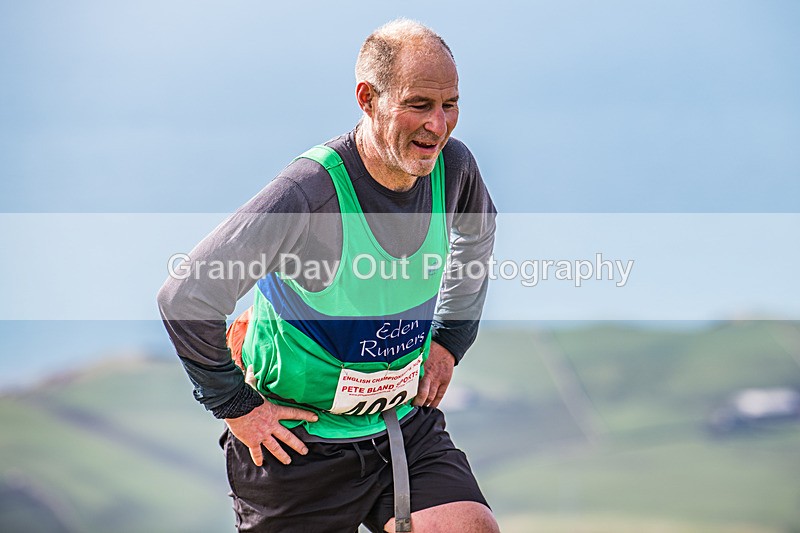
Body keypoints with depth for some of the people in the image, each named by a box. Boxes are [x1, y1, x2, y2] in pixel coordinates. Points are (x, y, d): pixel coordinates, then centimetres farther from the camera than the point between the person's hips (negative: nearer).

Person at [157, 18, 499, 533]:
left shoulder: (452, 166, -7)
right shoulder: (310, 191, -27)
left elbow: (477, 232, 20)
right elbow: (186, 297, -22)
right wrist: (237, 408, -13)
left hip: (406, 425, 5)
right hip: (299, 443, -4)